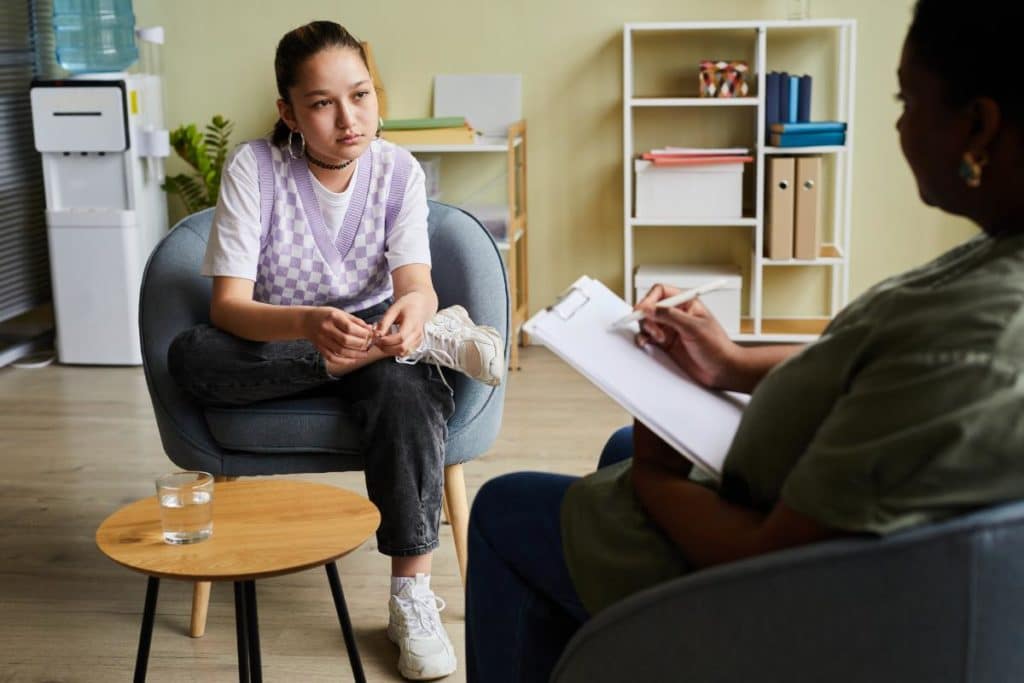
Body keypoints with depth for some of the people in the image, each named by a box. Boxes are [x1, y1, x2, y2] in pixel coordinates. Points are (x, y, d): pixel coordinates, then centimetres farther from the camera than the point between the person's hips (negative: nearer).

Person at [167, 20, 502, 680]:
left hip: (374, 330, 0)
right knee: (191, 355, -33)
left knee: (407, 388, -36)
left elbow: (417, 281, -21)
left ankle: (413, 598, -27)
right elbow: (228, 305, -25)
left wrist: (416, 307, -48)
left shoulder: (398, 169, -10)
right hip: (273, 343, 0)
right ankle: (429, 342, -29)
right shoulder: (255, 167, -18)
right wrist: (309, 324, -48)